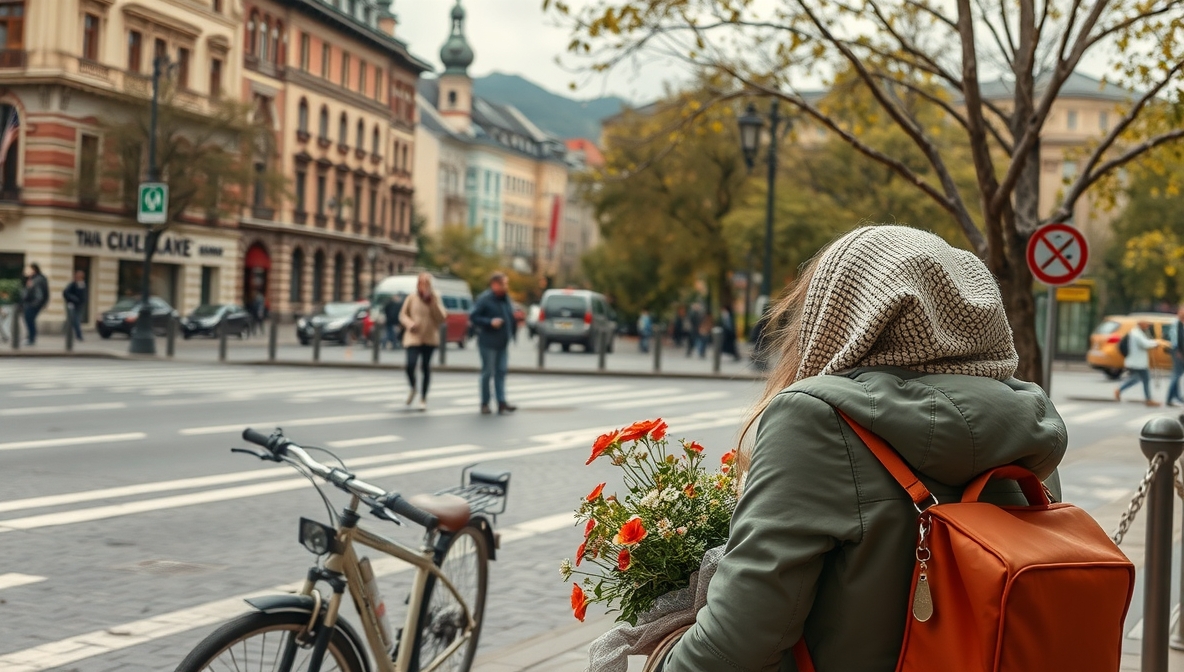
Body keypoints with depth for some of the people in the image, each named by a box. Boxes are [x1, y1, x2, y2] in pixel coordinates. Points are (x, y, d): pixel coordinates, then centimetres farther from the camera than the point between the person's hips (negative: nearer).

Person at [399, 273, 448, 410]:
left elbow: (442, 318, -8)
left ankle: (423, 398, 21)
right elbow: (402, 315, 6)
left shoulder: (435, 298, -1)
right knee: (410, 365, -17)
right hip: (413, 338, -1)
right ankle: (413, 388, 14)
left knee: (426, 368, 7)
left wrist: (432, 303, -18)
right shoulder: (412, 298, -3)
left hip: (430, 338, 1)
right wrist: (410, 323, -14)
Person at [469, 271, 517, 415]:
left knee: (501, 372, 6)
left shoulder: (506, 298, 10)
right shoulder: (484, 299, -13)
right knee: (488, 372, 0)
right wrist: (490, 322, -23)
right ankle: (485, 403, 9)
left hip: (503, 343, 7)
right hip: (488, 343, -7)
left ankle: (502, 402, 6)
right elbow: (473, 317, -15)